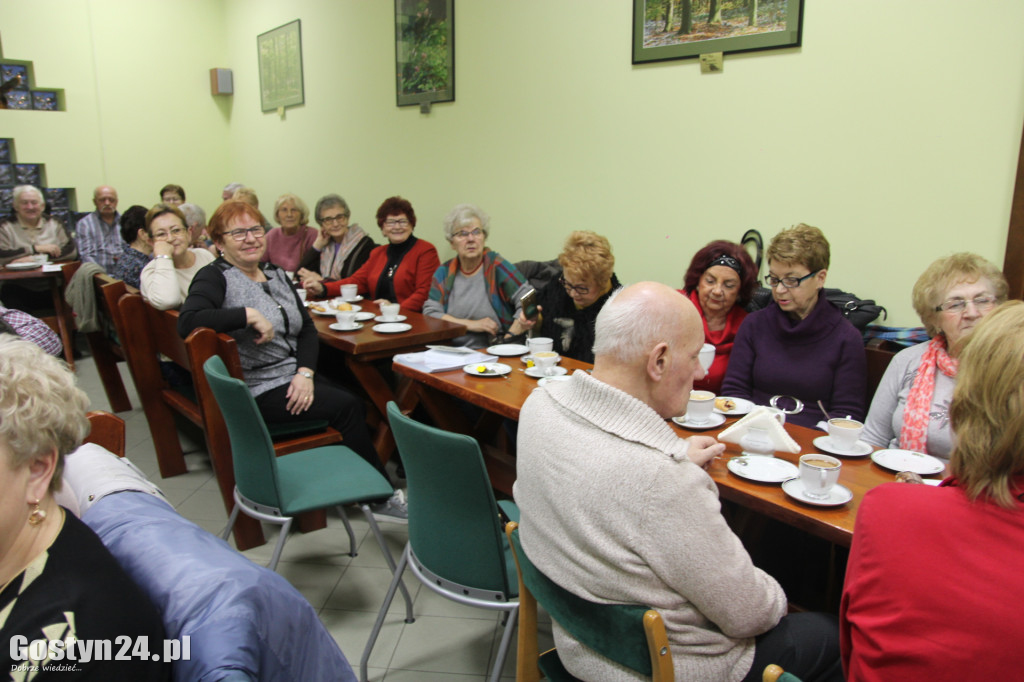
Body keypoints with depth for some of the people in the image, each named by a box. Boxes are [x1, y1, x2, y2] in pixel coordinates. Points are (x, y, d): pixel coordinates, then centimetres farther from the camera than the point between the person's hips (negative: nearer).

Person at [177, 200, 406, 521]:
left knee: (358, 407, -17)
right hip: (258, 390, -7)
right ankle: (383, 497, -7)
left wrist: (305, 372, -6)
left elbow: (307, 328, 11)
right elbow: (187, 322, -26)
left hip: (297, 376, 7)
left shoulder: (275, 273, 15)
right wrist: (249, 315, -24)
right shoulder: (215, 277, -6)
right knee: (347, 407, -20)